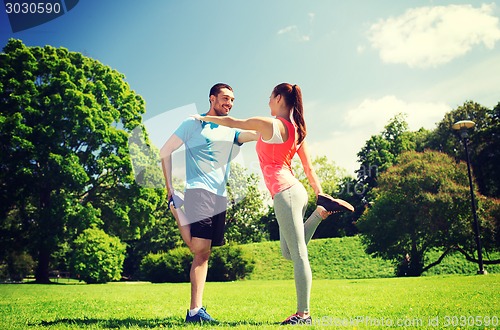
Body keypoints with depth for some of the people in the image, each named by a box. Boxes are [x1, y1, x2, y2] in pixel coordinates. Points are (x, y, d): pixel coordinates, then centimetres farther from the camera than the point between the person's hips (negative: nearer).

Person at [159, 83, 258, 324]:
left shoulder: (230, 131, 20)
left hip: (221, 197, 5)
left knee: (203, 254, 5)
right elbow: (165, 152, 3)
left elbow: (256, 134, 4)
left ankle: (194, 310, 7)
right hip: (199, 191, -5)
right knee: (201, 249, -24)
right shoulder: (193, 124, 6)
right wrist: (169, 188, -3)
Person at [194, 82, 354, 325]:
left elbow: (231, 122, 4)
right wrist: (319, 193, 16)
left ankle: (303, 313, 1)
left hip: (284, 193, -9)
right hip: (295, 190, 9)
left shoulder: (269, 124, -7)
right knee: (289, 253, 17)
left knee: (298, 254, -6)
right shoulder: (297, 130, 16)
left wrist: (204, 118, 19)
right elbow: (309, 169, 16)